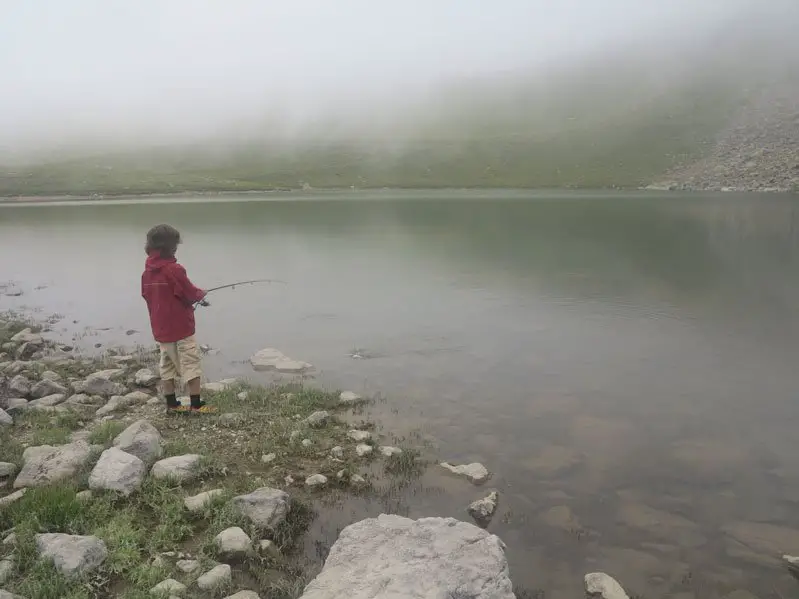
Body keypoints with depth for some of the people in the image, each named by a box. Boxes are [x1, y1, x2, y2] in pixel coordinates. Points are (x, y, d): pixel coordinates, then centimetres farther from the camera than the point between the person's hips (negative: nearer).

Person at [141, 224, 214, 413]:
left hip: (161, 329, 7)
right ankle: (196, 405, 1)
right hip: (181, 327, -7)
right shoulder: (174, 269, -18)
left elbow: (147, 295, 14)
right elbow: (191, 294, -14)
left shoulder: (147, 272, 4)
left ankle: (171, 405, 18)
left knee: (167, 365, 13)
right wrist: (201, 293, 9)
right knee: (191, 364, -1)